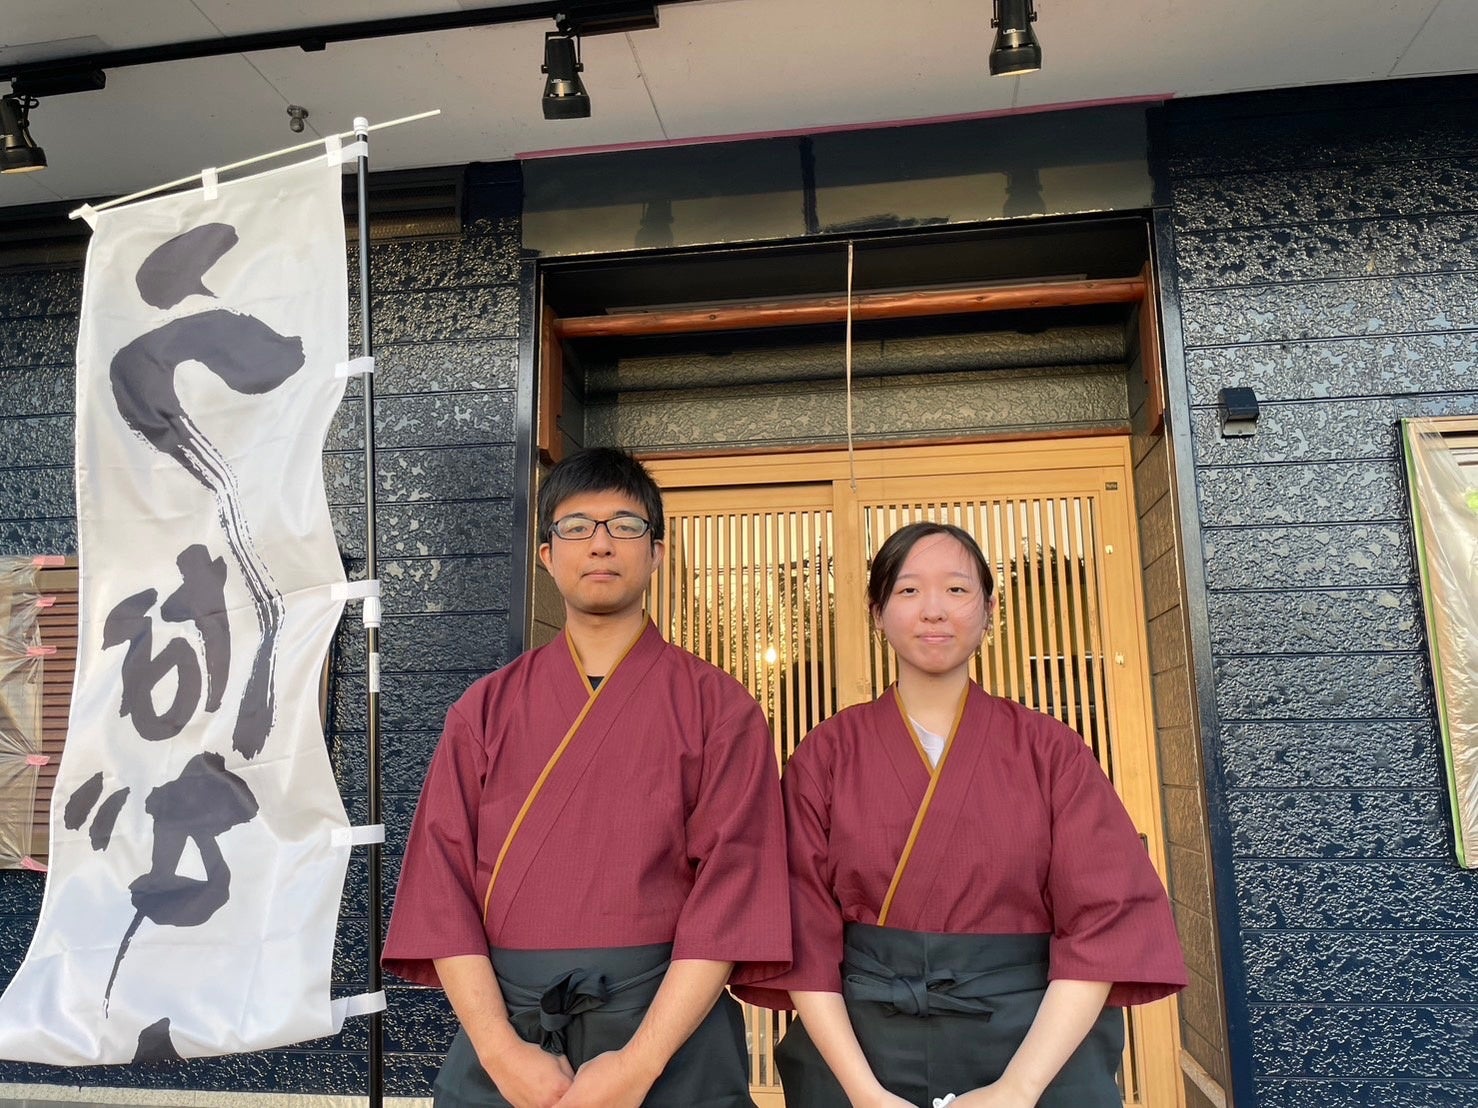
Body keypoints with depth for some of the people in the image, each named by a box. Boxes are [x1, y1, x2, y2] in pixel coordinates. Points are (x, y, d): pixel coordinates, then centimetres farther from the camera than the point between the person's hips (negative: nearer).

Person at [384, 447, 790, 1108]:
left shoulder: (716, 707, -3)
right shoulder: (485, 709, 3)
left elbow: (731, 887, -9)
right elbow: (443, 882, -1)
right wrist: (500, 1048, -12)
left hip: (670, 1032, -1)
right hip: (503, 1030, 2)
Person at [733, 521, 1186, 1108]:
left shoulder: (1050, 751, -2)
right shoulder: (825, 755, -3)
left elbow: (1101, 926, -8)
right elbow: (804, 933, -6)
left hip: (1036, 1048, 0)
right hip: (861, 1050, 0)